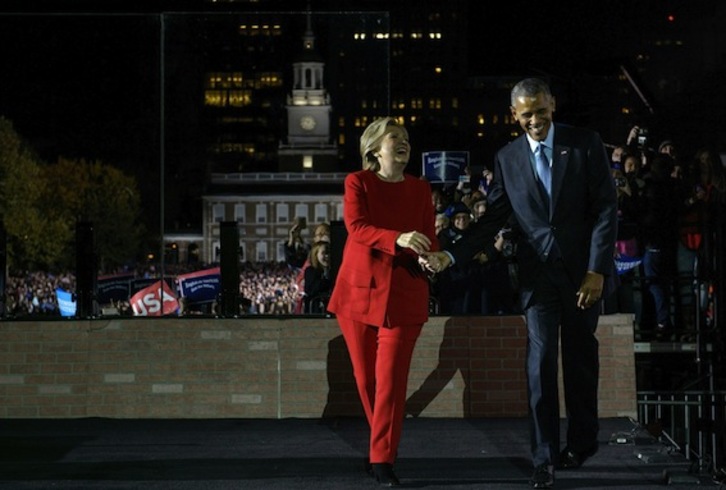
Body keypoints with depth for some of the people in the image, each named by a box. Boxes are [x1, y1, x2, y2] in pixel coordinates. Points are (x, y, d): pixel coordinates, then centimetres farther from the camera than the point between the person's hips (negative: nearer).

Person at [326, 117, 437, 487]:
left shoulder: (420, 189, 10)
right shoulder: (357, 182, 1)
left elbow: (429, 237, 5)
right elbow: (356, 227, -14)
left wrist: (429, 258, -18)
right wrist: (398, 239, -31)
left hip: (403, 293, 1)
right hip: (359, 289, -1)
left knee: (391, 377, -9)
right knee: (366, 377, 6)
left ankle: (382, 459, -6)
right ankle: (383, 442, 26)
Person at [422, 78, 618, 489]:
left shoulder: (586, 144, -3)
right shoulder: (508, 158, 4)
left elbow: (606, 209, -6)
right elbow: (494, 219, 6)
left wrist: (597, 270, -13)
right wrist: (452, 256, -7)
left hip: (584, 270, -1)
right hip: (538, 273, 1)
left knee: (581, 359, 10)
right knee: (541, 360, -7)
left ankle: (582, 442, 28)